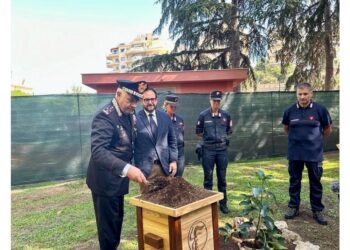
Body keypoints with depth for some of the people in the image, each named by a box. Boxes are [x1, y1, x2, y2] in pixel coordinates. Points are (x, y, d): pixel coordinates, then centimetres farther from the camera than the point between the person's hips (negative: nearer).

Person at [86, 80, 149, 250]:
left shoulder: (129, 113, 1)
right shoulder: (105, 117, -24)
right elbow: (98, 151, -39)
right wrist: (127, 169, -49)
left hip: (117, 178, 8)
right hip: (105, 180, -8)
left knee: (117, 219, 22)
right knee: (108, 224, 7)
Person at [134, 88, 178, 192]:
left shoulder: (165, 116, 7)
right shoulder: (136, 118, -5)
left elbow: (172, 140, 12)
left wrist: (173, 160, 4)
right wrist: (135, 167, -3)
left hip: (165, 165, 4)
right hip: (145, 167, -3)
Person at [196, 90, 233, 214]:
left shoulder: (226, 115, 3)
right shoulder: (203, 115, -4)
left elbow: (229, 131, 17)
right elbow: (198, 132, 6)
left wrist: (223, 137, 6)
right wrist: (208, 138, 4)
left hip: (222, 149, 2)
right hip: (208, 149, -2)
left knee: (222, 177, 10)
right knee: (208, 177, 6)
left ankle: (223, 203, 22)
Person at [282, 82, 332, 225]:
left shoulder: (320, 109, -8)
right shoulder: (290, 111, -3)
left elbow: (327, 129, 6)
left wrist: (316, 139, 14)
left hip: (314, 153, -1)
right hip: (294, 153, 2)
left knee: (315, 183, 10)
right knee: (294, 181, 12)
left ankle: (317, 210, 25)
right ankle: (293, 207, 26)